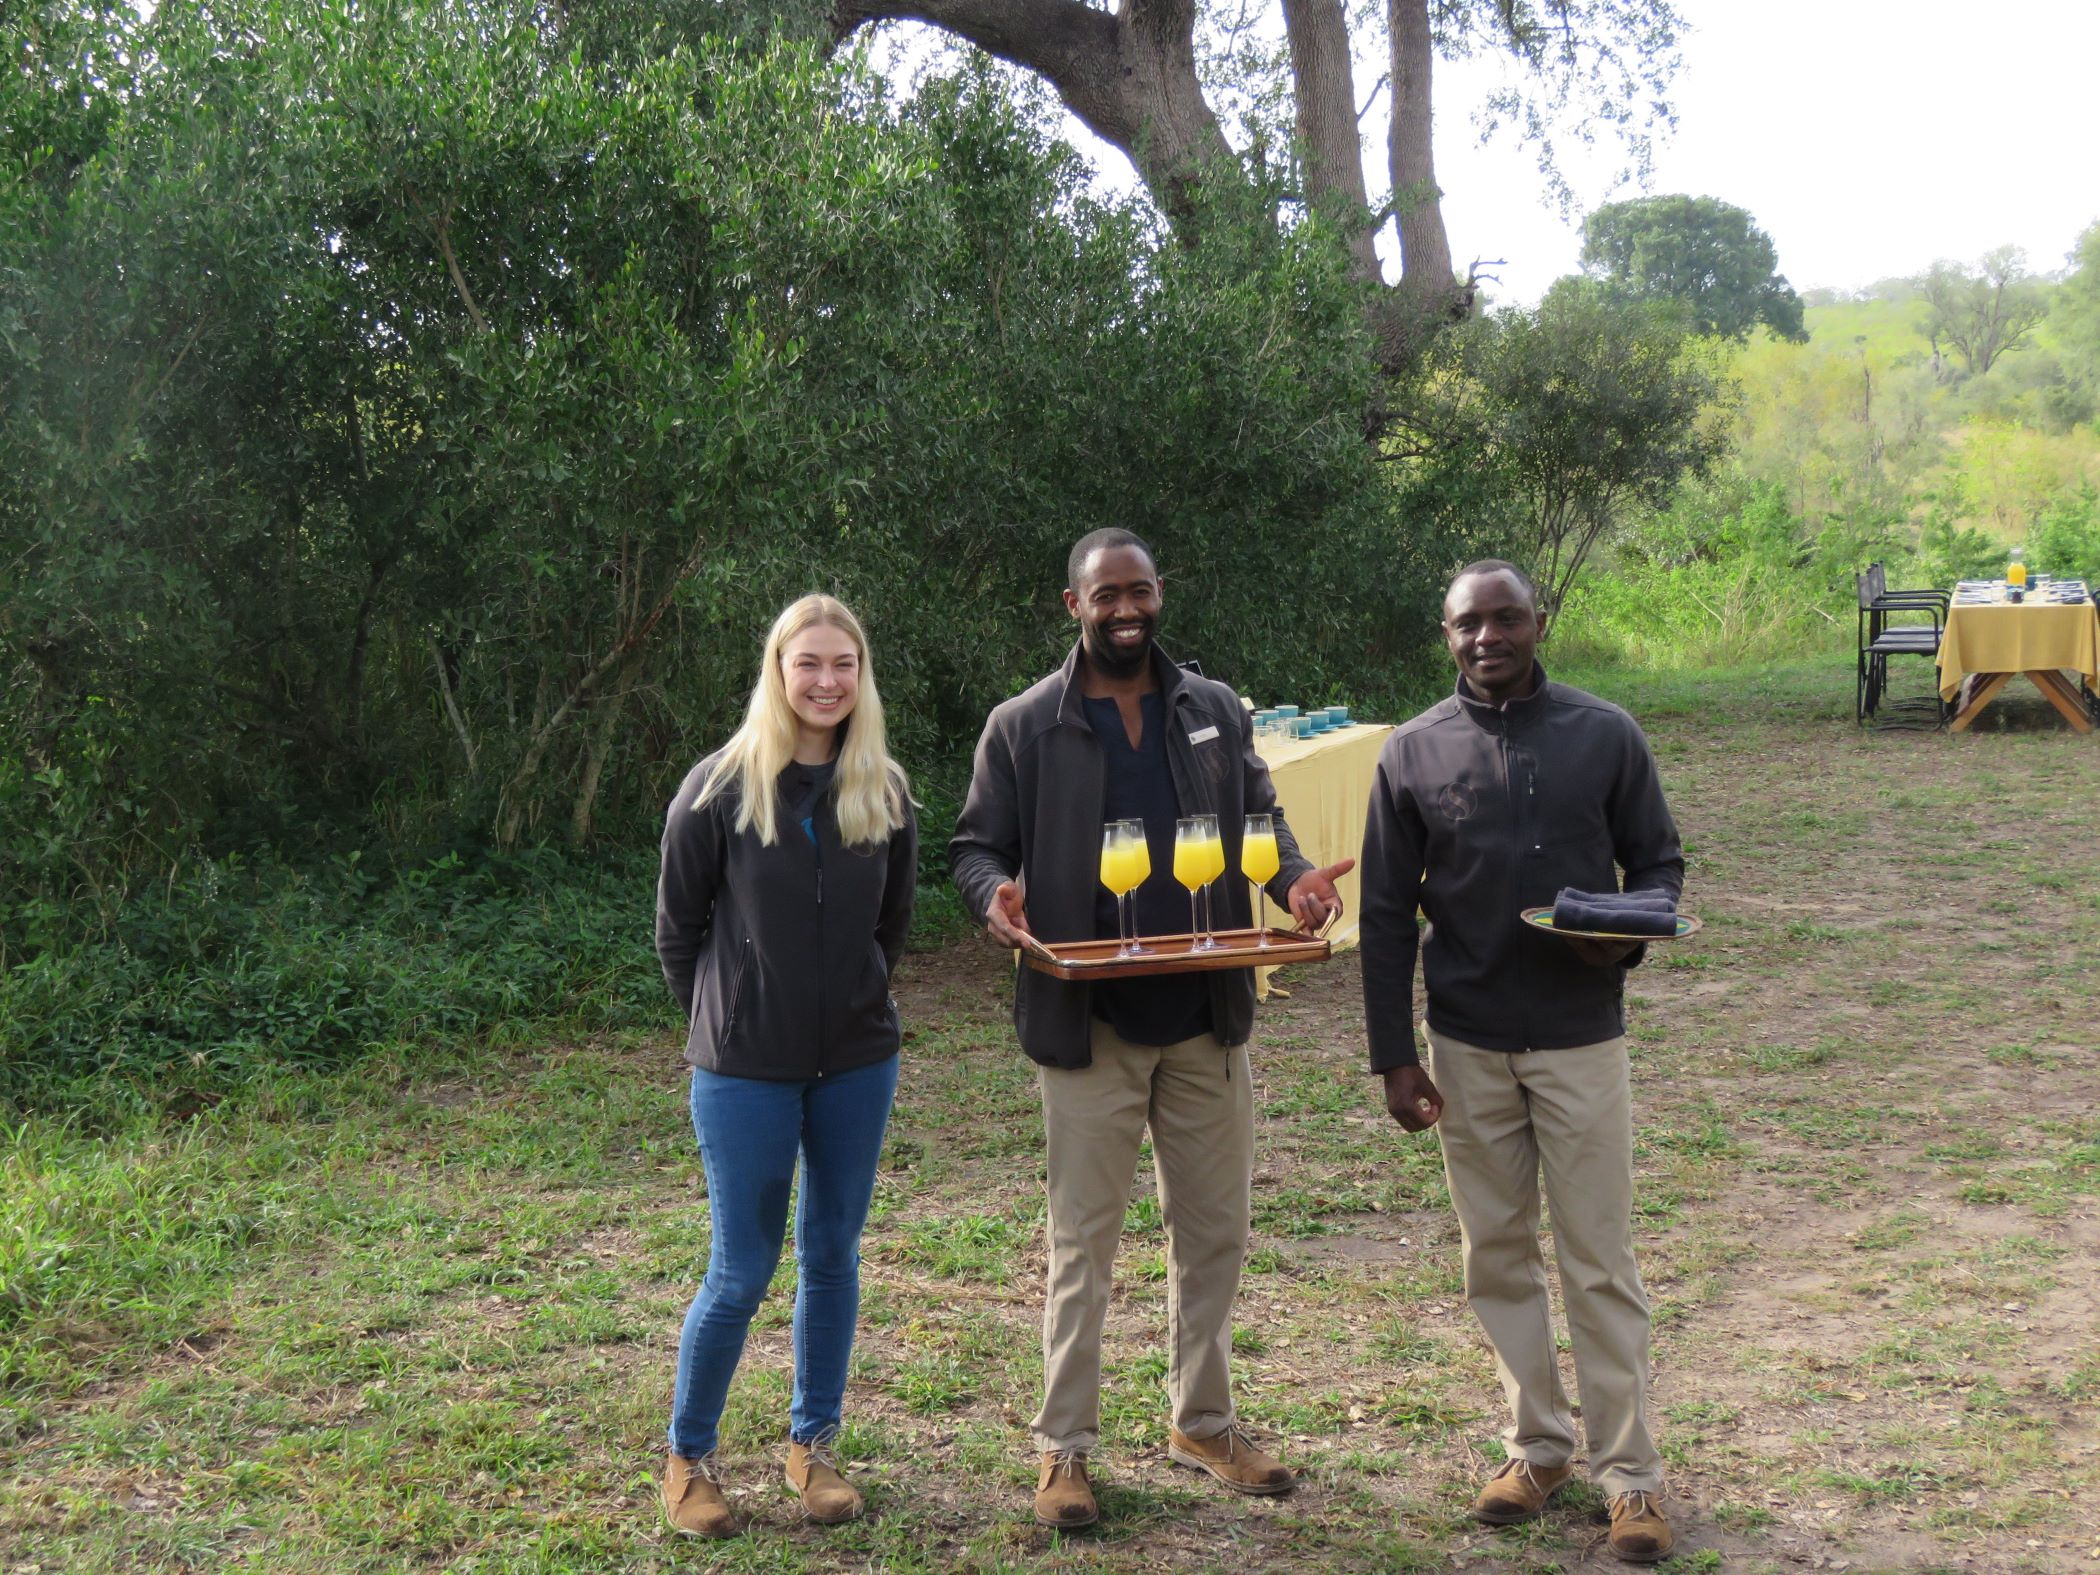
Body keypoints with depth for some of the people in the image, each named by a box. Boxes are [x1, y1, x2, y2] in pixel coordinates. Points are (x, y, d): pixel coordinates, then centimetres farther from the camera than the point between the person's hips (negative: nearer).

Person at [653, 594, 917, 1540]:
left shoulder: (885, 792, 0)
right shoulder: (719, 789, -10)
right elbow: (677, 927, -1)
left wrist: (857, 1003, 10)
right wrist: (721, 1022, 4)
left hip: (858, 1062, 4)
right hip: (746, 1070, -3)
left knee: (833, 1257, 12)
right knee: (741, 1275, 2)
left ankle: (813, 1443, 28)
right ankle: (689, 1456, 20)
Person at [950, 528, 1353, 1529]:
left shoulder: (1217, 713, 7)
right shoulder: (1023, 728, -2)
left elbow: (1259, 822, 14)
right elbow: (976, 845, 1)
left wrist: (1294, 878, -8)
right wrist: (995, 895, -21)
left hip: (1205, 1018, 4)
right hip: (1088, 1025, -3)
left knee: (1214, 1229, 13)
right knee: (1082, 1240, 4)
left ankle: (1203, 1421, 30)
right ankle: (1065, 1448, 15)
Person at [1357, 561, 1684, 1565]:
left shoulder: (1604, 736, -2)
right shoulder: (1414, 754, 0)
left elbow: (1658, 861, 6)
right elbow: (1386, 914, 3)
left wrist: (1630, 935, -17)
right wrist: (1393, 1057, -1)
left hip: (1580, 1038, -2)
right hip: (1467, 1046, 2)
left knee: (1601, 1262, 2)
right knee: (1498, 1256, 11)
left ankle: (1630, 1473, 12)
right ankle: (1538, 1445, 26)